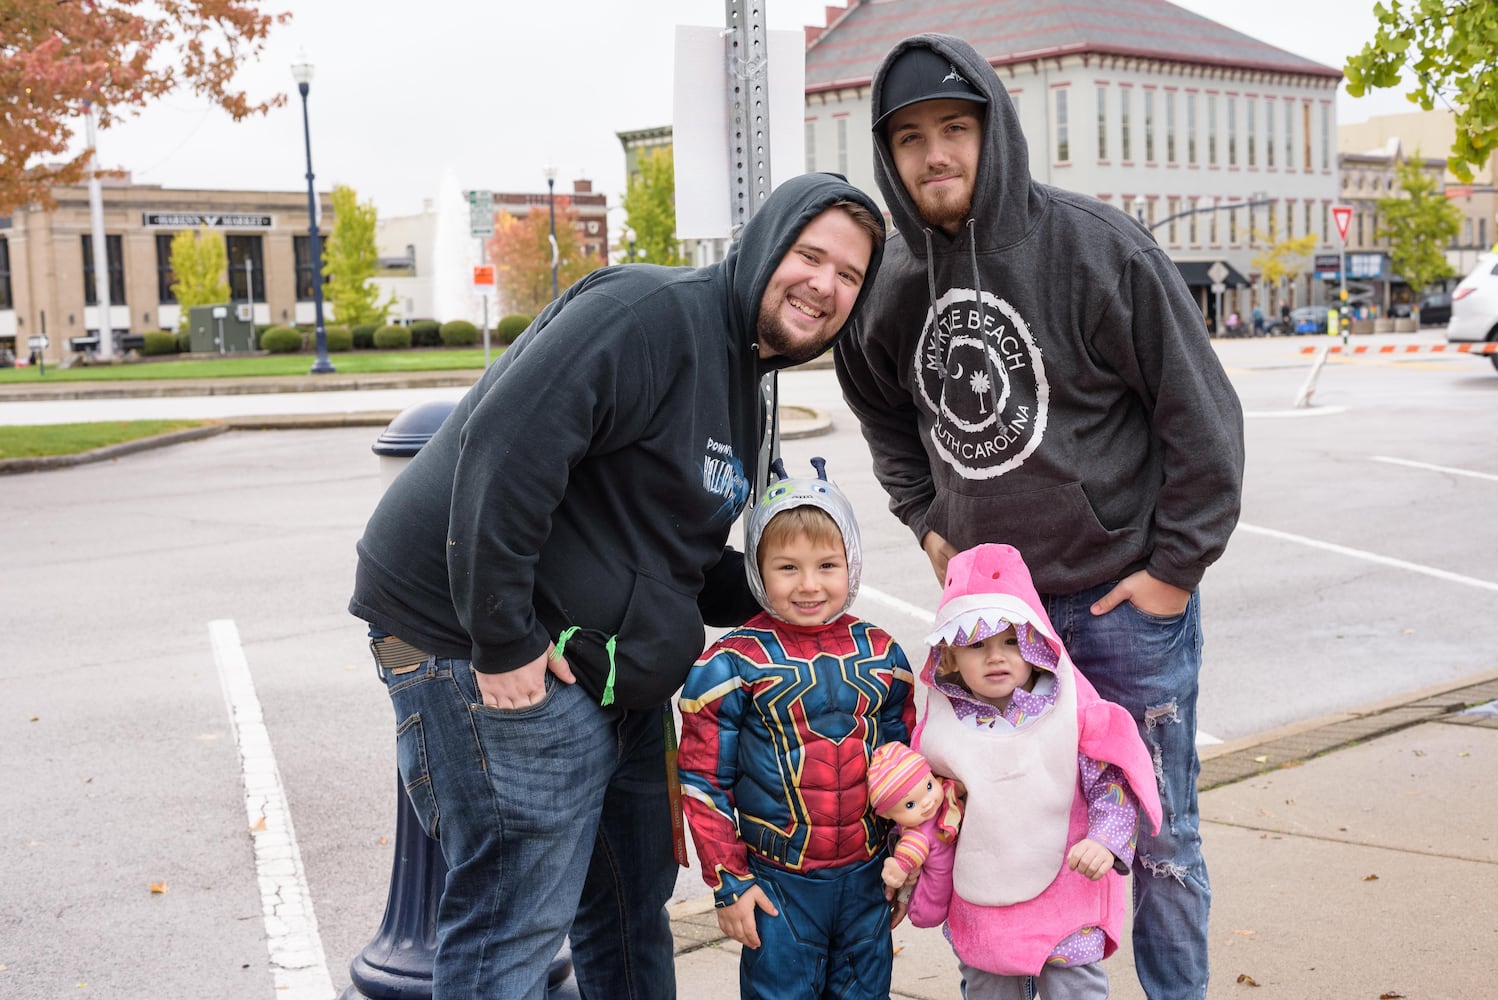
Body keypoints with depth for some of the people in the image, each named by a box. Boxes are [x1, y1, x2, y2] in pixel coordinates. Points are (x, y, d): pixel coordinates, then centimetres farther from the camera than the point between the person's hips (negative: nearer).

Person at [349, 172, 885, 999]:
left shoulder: (741, 389, 16)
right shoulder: (652, 312, -17)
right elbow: (504, 448, -28)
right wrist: (502, 641, -27)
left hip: (614, 665, 10)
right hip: (497, 654, -10)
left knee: (635, 907, 20)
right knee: (515, 926, -4)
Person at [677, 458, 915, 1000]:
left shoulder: (881, 655, 2)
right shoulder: (732, 664, -10)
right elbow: (703, 781, -6)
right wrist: (730, 882, -6)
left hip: (867, 877, 4)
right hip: (776, 883, -3)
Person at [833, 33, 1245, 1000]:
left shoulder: (1098, 246, -14)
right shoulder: (891, 284, 1)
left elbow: (1201, 414, -11)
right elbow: (885, 413, 21)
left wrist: (1177, 568, -11)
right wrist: (926, 521, 9)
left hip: (1126, 600, -4)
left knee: (1157, 837, 8)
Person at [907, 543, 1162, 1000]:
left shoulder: (1071, 710, -10)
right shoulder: (942, 724, -3)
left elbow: (1113, 781, -6)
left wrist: (1105, 841, -22)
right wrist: (925, 896, 9)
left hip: (1066, 903, -3)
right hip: (979, 907, 3)